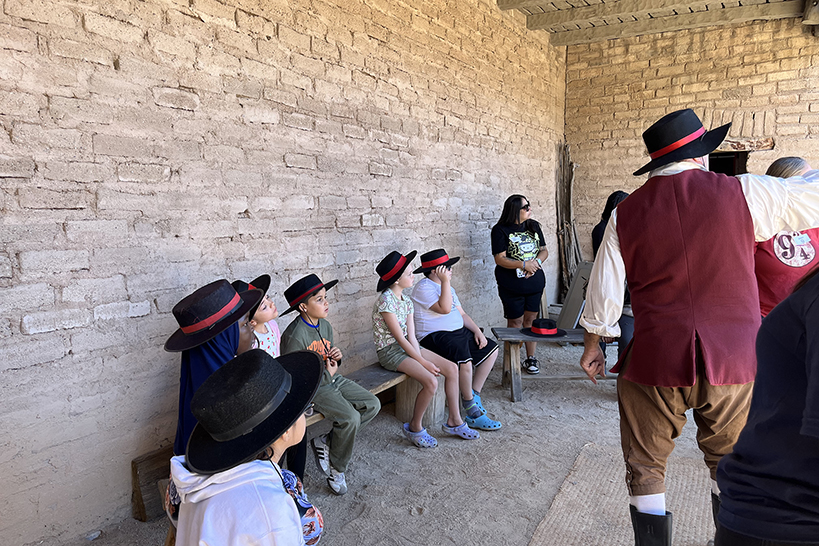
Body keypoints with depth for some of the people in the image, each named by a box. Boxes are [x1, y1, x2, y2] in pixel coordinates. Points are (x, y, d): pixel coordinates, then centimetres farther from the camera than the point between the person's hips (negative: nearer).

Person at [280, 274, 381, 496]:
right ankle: (337, 469, 0)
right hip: (311, 388, -9)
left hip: (333, 379, 9)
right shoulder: (294, 336, -22)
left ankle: (327, 442, 4)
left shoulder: (325, 325, 5)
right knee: (351, 418, -25)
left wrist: (337, 356, -5)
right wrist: (328, 374, -14)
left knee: (373, 404, -2)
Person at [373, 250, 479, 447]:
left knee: (451, 368, -2)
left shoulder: (406, 300, 6)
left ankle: (454, 421, 10)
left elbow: (411, 337, 2)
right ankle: (415, 428, -2)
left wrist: (423, 359, -12)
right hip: (390, 351, -8)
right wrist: (424, 362, -18)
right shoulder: (386, 301, -20)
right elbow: (401, 339, -20)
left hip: (408, 346, 9)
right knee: (431, 381, -25)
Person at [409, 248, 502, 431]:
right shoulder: (424, 287, -13)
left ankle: (473, 395, 10)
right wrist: (445, 281, -22)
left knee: (491, 349, 8)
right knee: (465, 360, -31)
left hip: (459, 333, 10)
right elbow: (445, 308, -26)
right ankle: (472, 412, -15)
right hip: (435, 337, -10)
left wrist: (477, 331, 4)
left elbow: (461, 314, 17)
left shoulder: (446, 287, 18)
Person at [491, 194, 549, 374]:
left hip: (535, 282, 5)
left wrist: (536, 262, -10)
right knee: (515, 321, 2)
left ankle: (531, 358, 20)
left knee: (531, 319, 9)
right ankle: (513, 362, 13)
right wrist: (524, 265, -21)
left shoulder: (534, 226, 9)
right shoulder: (501, 230, -9)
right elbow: (500, 259, -14)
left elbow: (544, 250, 11)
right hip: (511, 285, -4)